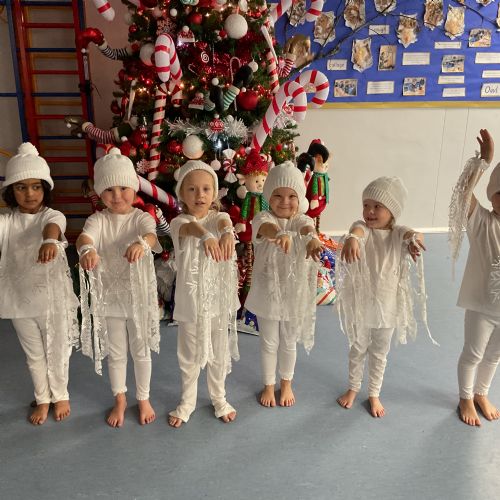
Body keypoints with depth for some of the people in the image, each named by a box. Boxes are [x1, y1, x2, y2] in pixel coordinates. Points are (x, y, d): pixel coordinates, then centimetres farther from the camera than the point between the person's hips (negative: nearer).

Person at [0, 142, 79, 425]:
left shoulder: (53, 216, -11)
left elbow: (53, 227, -36)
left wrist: (49, 241, -59)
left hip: (53, 299, -2)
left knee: (57, 352, 14)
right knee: (34, 354, 19)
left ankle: (60, 396, 39)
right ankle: (43, 399, 40)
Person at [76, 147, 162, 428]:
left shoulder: (142, 218, -8)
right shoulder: (99, 220, -6)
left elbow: (151, 235, -31)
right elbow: (84, 236, -28)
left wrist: (141, 244, -56)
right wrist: (87, 249, -52)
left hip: (139, 295, -1)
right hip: (109, 296, 1)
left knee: (141, 350, 15)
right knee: (115, 353, 16)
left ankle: (144, 399, 37)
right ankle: (120, 400, 38)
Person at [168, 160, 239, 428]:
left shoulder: (218, 217, -2)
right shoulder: (179, 222, -8)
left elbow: (225, 222, -28)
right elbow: (192, 227, -33)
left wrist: (227, 233, -53)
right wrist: (206, 236, -57)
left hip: (219, 297, 1)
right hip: (191, 298, -1)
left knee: (219, 353, 16)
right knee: (190, 355, 15)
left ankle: (219, 399, 38)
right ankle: (187, 401, 36)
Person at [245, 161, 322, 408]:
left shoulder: (302, 220, -7)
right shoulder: (263, 218, -13)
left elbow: (308, 229, -32)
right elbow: (267, 227, -38)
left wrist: (312, 239, -58)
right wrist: (280, 234, -63)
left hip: (294, 295, 1)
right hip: (268, 293, -1)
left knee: (289, 344, 20)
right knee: (269, 343, 17)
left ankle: (286, 384, 43)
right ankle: (268, 386, 39)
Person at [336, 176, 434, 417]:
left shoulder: (398, 233, -7)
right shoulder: (363, 227, -13)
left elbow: (412, 235, -30)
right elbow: (357, 230, -38)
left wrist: (414, 239, -55)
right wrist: (352, 238, -63)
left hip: (387, 305, 1)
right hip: (360, 303, -1)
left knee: (379, 353, 18)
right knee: (357, 348, 19)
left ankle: (374, 394, 38)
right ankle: (353, 387, 41)